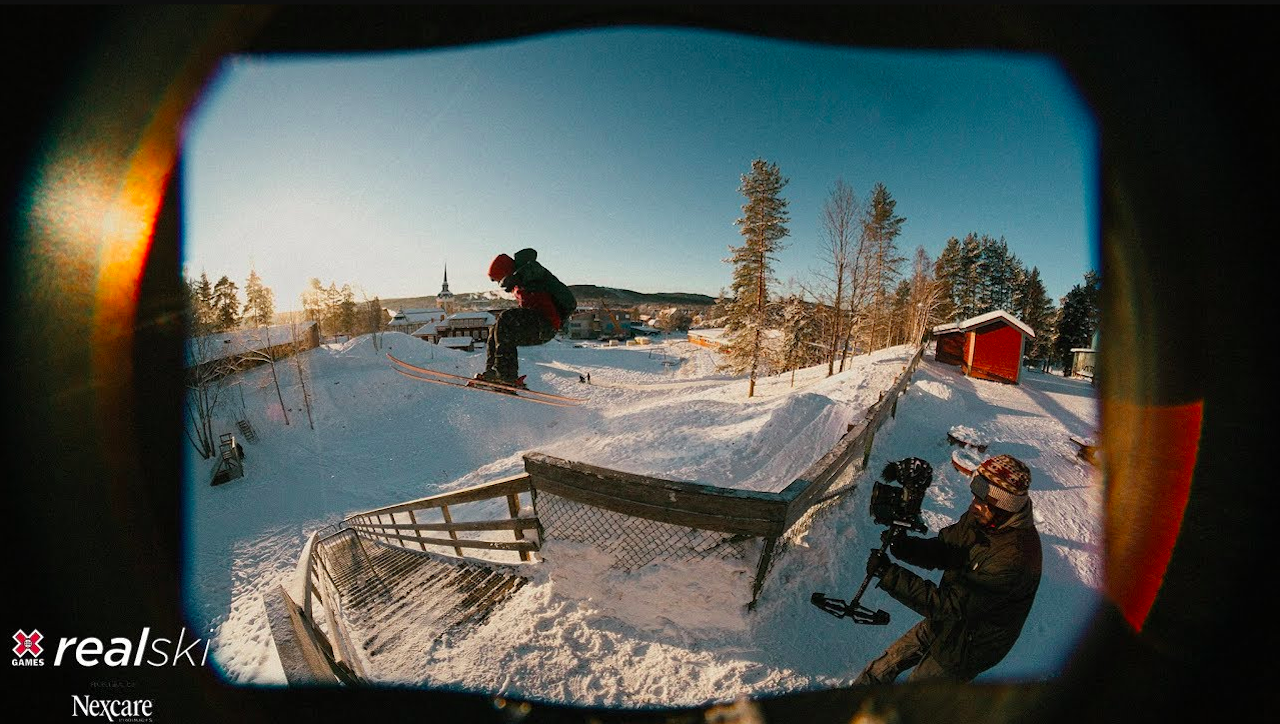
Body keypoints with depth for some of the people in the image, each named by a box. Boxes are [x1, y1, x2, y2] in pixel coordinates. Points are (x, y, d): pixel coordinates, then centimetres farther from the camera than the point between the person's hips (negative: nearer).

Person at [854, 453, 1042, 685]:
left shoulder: (1013, 557, -36)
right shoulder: (980, 517, -12)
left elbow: (953, 606, -35)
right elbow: (941, 551, -2)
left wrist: (890, 575, -36)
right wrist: (903, 546, -23)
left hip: (971, 645, -7)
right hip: (945, 622, 7)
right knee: (888, 663, 17)